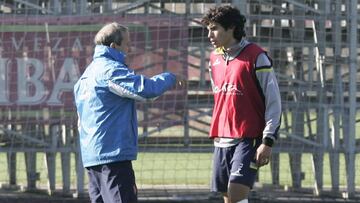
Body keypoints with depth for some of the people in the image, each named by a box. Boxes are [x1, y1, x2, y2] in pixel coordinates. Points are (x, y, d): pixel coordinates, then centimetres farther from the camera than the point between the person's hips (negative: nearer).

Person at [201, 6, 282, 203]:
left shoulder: (256, 57, -8)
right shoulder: (215, 59, 13)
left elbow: (274, 102, -9)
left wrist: (267, 142, -14)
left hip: (248, 139, -7)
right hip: (222, 140, 7)